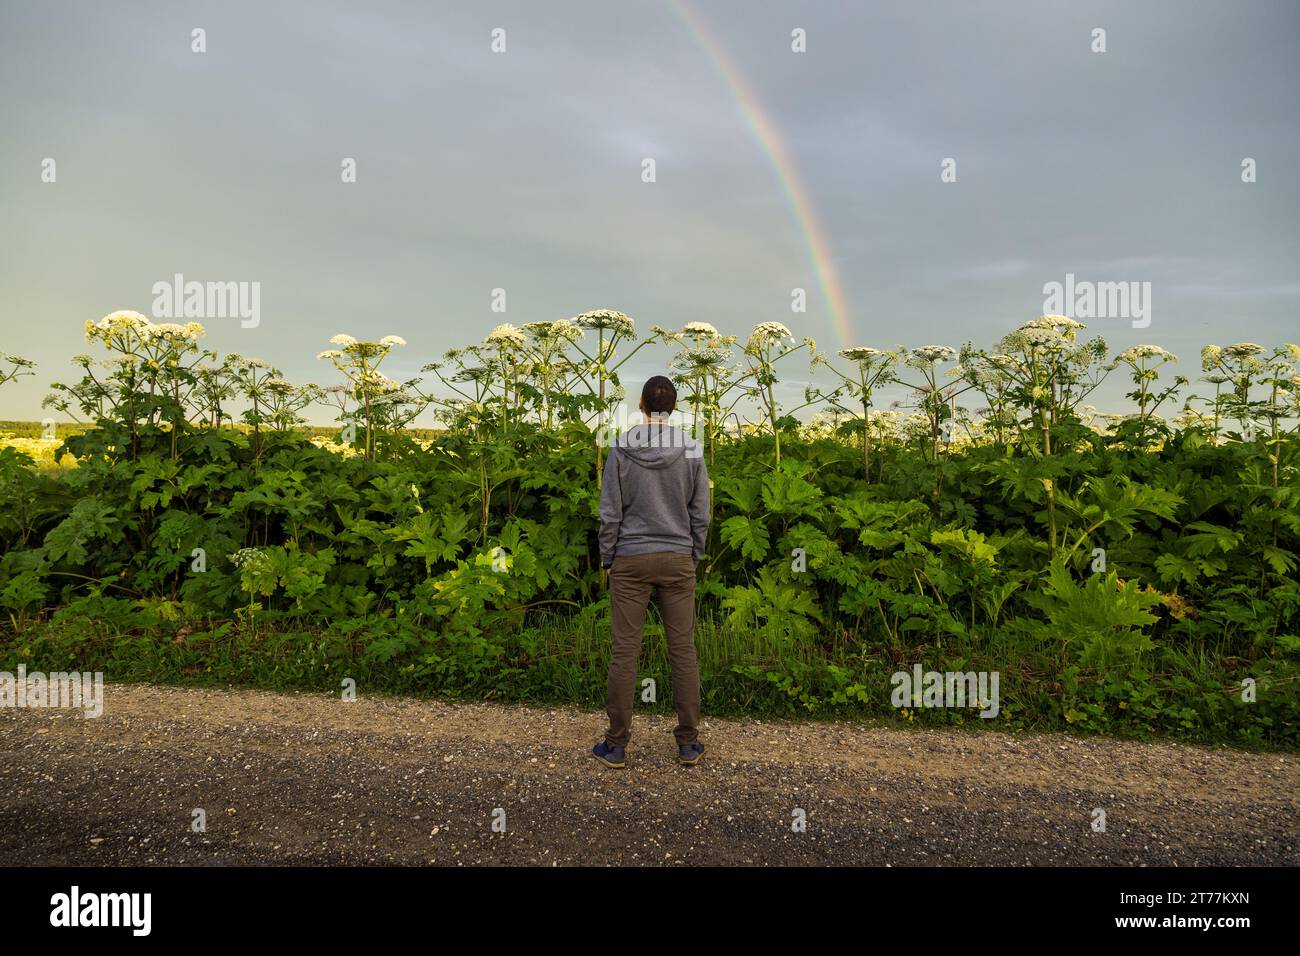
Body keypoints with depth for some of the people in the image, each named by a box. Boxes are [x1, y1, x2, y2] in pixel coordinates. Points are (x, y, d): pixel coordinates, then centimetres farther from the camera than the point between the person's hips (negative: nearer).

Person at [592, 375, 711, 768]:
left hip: (630, 560, -1)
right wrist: (694, 557, 13)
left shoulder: (621, 450, -7)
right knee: (683, 650, 8)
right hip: (677, 560, 1)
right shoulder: (692, 451, -3)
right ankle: (688, 743, 16)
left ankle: (616, 745, 13)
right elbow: (700, 514, 1)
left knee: (624, 651, 5)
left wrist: (607, 559, 6)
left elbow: (610, 513, -5)